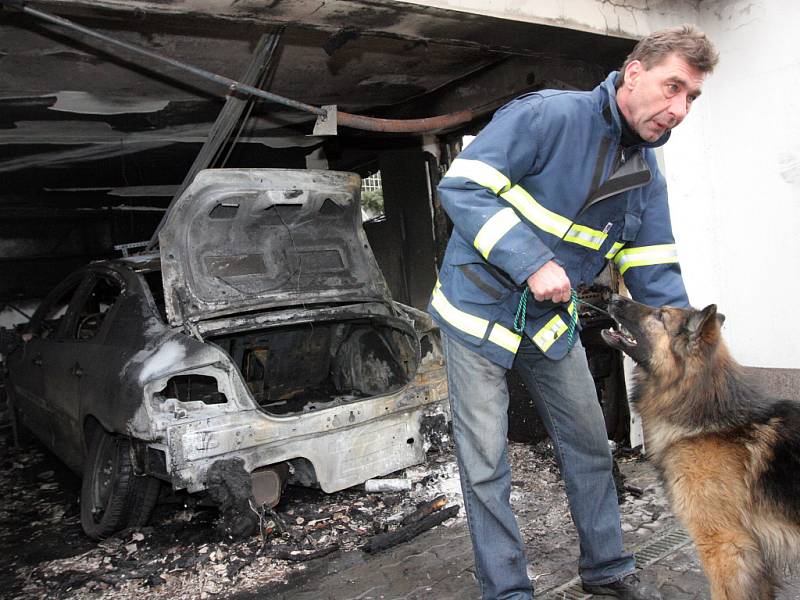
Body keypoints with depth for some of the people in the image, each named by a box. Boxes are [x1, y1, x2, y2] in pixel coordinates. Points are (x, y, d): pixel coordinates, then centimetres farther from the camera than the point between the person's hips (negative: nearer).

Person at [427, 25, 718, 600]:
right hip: (480, 309, -6)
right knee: (486, 467, 0)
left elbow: (655, 276, 4)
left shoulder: (648, 177, 4)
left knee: (591, 445, 15)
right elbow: (462, 186, -24)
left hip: (553, 320, 7)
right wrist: (532, 264, -29)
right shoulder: (548, 115, -19)